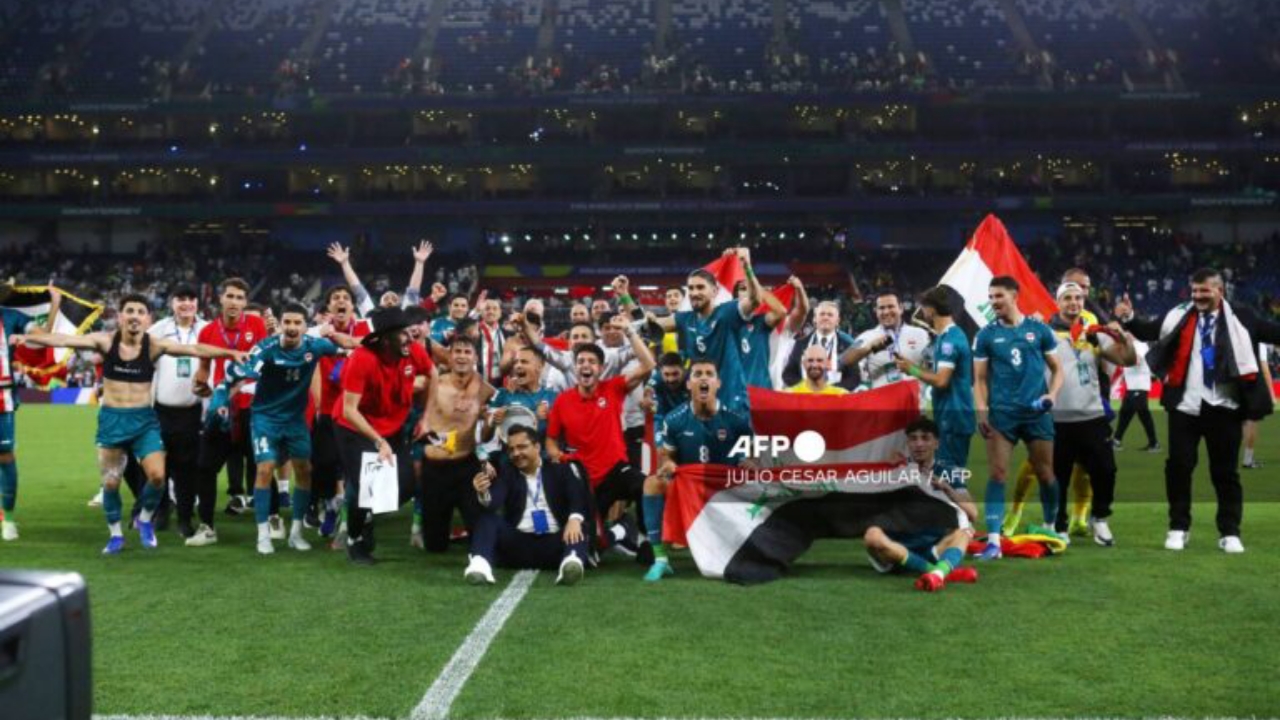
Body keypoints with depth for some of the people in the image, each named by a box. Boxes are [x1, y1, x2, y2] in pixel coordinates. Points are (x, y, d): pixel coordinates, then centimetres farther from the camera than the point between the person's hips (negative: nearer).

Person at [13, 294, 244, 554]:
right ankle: (116, 535, 27)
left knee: (158, 476, -11)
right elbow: (63, 340, -17)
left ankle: (145, 520, 18)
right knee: (111, 482, 7)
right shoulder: (105, 341, -8)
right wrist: (27, 338, -29)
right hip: (111, 418, 0)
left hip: (144, 419, 0)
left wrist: (230, 353, -28)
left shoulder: (154, 345, -8)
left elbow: (194, 349, -18)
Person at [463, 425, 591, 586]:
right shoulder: (506, 472, 9)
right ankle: (480, 564, -44)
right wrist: (484, 493, -33)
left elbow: (579, 495, -8)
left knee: (578, 526, -26)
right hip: (518, 544, 1)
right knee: (487, 517, -17)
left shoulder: (559, 468, 8)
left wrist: (575, 518, -30)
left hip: (555, 544, -1)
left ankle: (572, 560, -57)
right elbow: (492, 503, -8)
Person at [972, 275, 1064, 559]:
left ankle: (1051, 528, 31)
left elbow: (1056, 369, 10)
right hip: (1001, 414, 0)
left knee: (1046, 474, 9)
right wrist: (982, 411, -6)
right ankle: (993, 540, -9)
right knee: (997, 474, -8)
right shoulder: (986, 335, 4)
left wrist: (1052, 394, -8)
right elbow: (980, 378, 6)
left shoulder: (1039, 329, 4)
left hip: (1036, 413, 1)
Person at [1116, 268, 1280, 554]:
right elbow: (1150, 331, -2)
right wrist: (1129, 318, -18)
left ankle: (1230, 533, 18)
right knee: (1179, 466, 5)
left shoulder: (1240, 318, 1)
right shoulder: (1179, 315, 3)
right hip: (1185, 406, 1)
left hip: (1223, 407, -1)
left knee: (1225, 471, 8)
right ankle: (1178, 527, 18)